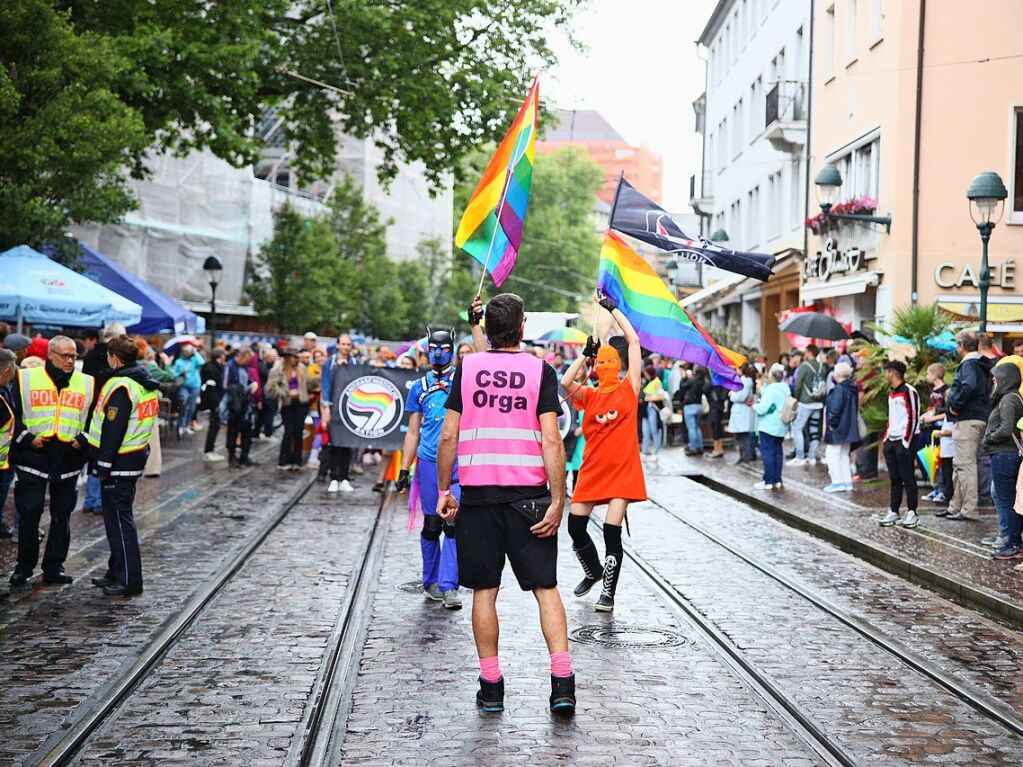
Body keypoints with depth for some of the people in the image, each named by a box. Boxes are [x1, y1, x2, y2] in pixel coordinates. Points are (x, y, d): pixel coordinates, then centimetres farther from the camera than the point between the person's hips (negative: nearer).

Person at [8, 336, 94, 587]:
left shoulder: (87, 383, 9)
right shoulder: (26, 378, 2)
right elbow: (12, 414, 3)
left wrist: (83, 440, -2)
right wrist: (27, 438, -8)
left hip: (69, 461, 2)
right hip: (33, 459, -2)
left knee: (61, 517, 7)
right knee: (29, 514, -1)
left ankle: (54, 567, 16)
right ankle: (24, 566, 12)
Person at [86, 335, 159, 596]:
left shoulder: (121, 386, -18)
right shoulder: (147, 383, 12)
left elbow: (113, 429, -21)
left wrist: (104, 465, -17)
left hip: (119, 462, -10)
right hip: (136, 458, 10)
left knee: (119, 519, -4)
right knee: (119, 517, 18)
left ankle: (129, 580, -2)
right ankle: (117, 573, 26)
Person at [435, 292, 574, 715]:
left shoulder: (467, 367, 3)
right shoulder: (540, 371, -2)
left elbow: (448, 435, 1)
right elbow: (551, 441, -9)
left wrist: (443, 491, 9)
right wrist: (557, 501, -8)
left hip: (478, 494, 1)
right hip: (529, 495, -1)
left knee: (484, 591, 9)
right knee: (545, 587, 5)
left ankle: (491, 687, 11)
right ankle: (562, 681, -5)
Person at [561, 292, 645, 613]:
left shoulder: (629, 388, 2)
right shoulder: (589, 396, 8)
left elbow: (634, 340, 0)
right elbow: (566, 382, -13)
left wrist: (613, 309, 4)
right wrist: (586, 354, -9)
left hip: (622, 469, -3)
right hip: (592, 468, 3)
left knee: (612, 530, -8)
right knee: (575, 526, 2)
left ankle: (607, 593, 1)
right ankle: (593, 571, 30)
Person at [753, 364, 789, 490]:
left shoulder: (771, 389, -19)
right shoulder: (786, 388, 7)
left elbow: (762, 409, -22)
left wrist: (755, 405, 0)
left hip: (769, 426, -8)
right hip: (781, 427, 8)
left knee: (767, 452, -3)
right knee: (778, 452, 13)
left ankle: (768, 481, -2)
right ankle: (777, 480, 16)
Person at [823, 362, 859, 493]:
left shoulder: (839, 389, -19)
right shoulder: (852, 388, 8)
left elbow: (835, 408, -24)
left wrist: (831, 423, -12)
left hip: (837, 428, -9)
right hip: (849, 429, 9)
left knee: (832, 455, -2)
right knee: (844, 455, 17)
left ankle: (837, 482, -3)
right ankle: (847, 482, 18)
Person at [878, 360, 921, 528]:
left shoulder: (909, 391, -11)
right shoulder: (892, 393, 18)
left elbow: (913, 418, -15)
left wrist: (906, 441, -17)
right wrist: (886, 439, 18)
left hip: (904, 441, -9)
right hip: (892, 440, 9)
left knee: (908, 478, -5)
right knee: (894, 479, 10)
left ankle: (912, 513, 0)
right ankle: (894, 512, 14)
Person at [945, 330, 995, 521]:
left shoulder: (969, 364, -13)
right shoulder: (984, 366, 18)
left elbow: (969, 386, -32)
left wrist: (955, 405, -20)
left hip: (968, 419, -10)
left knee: (966, 464, -8)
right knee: (959, 465, 16)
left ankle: (969, 509, -7)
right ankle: (956, 507, 22)